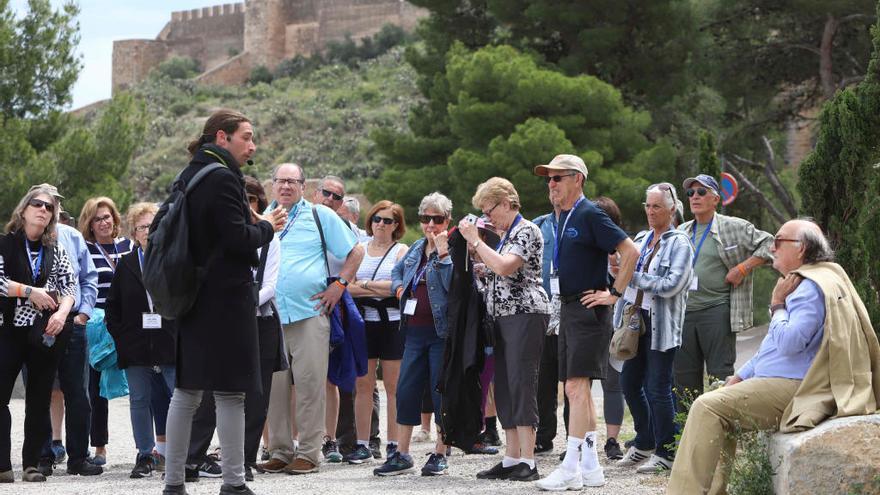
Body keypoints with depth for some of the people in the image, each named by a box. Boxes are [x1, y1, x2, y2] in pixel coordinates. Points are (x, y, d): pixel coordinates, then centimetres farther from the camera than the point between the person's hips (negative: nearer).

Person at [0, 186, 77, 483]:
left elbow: (70, 286, 8)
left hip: (48, 332, 3)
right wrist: (29, 292, -14)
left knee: (39, 399, 4)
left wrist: (62, 313, -10)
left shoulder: (56, 251, 12)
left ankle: (31, 463, 9)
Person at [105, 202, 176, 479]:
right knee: (140, 402, 7)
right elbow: (113, 308, 12)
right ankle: (145, 456, 15)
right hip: (136, 349, 3)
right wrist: (121, 339, 2)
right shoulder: (126, 265, 10)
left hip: (173, 346, -3)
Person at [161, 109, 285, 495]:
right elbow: (239, 240, -19)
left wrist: (250, 221, 16)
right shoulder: (222, 178, -14)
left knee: (186, 390, 10)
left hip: (193, 297, 9)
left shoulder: (190, 175, 14)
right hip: (226, 298, -9)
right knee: (230, 391, -5)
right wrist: (266, 227, -1)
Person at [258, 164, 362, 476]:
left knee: (310, 383, -6)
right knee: (274, 385, 2)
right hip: (269, 315, 3)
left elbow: (355, 252, 10)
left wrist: (339, 285, 0)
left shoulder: (321, 216, 7)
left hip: (309, 313, -3)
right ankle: (280, 452, 9)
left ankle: (308, 453, -3)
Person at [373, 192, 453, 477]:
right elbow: (396, 271, 33)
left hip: (441, 331, -7)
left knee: (441, 392, -1)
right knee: (406, 391, 5)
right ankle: (402, 455, 12)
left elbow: (453, 284, -21)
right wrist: (399, 289, 13)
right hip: (415, 331, 7)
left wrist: (442, 252, -21)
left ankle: (440, 454, 9)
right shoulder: (417, 248, 15)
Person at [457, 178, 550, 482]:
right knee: (504, 387, 7)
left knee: (521, 384, -13)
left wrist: (475, 240, -12)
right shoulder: (507, 235, 22)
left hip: (525, 313, -10)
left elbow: (504, 266, -21)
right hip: (503, 317, 10)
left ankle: (528, 462, -14)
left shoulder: (526, 231, -8)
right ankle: (511, 459, 10)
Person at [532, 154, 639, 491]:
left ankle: (570, 469, -13)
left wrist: (614, 293, -15)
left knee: (577, 387, -12)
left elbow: (630, 252, -17)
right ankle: (590, 467, 15)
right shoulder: (564, 217, 16)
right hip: (568, 309, 10)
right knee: (577, 390, 10)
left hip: (587, 309, -10)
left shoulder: (590, 215, -11)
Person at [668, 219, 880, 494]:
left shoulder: (812, 287, -13)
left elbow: (788, 343, -24)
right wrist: (740, 377, 19)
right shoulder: (803, 283, 23)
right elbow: (773, 346, 29)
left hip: (792, 387, -12)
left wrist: (777, 305, -8)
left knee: (707, 408, -19)